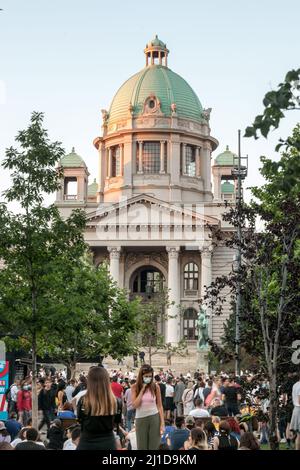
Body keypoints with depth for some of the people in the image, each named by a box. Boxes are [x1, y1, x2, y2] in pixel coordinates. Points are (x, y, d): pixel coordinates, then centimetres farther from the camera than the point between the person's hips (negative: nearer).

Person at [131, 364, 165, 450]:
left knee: (154, 446, 2)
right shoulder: (135, 387, -2)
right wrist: (143, 389, -12)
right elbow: (135, 405, -11)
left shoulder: (155, 387, -1)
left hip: (154, 418, 0)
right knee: (142, 447, 4)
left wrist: (162, 423, -4)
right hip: (140, 419, 0)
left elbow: (160, 406, 2)